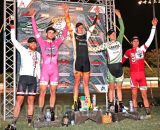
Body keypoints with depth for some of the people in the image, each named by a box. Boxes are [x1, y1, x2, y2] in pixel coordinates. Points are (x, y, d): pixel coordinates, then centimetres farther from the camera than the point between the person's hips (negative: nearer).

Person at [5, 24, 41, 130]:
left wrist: (39, 79, 14)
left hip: (33, 79, 4)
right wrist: (13, 28, -1)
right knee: (19, 101, -7)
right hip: (24, 77, -3)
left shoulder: (38, 54, 16)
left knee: (31, 101, 5)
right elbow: (14, 40, 1)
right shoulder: (23, 51, 6)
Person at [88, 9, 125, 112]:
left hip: (119, 66, 1)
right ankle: (111, 105, 9)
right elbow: (95, 49, 6)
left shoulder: (119, 41, 9)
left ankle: (121, 105, 11)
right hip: (111, 66, -1)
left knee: (119, 87, 6)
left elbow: (122, 30, 3)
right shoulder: (106, 44, 6)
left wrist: (119, 17, -1)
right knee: (111, 87, 3)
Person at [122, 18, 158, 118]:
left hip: (142, 74, 0)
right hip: (133, 74, 0)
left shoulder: (142, 49, 4)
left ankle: (148, 113, 3)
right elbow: (122, 60, 17)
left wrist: (154, 26, -5)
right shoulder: (129, 52, 4)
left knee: (144, 94, 0)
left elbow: (150, 39, -1)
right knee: (134, 94, 2)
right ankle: (135, 112, 9)